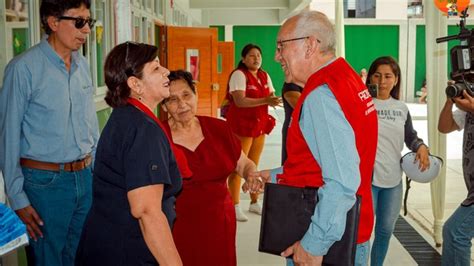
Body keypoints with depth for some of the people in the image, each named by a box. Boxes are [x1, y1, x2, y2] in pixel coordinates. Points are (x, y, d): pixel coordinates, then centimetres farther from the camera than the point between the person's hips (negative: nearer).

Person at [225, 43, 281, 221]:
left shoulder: (264, 76, 12)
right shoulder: (239, 75, -11)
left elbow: (271, 97, 9)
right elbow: (240, 101, -24)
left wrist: (273, 100, -15)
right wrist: (265, 100, -30)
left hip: (260, 124, 7)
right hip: (241, 124, -7)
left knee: (254, 165, 15)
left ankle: (254, 203, 25)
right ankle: (235, 207, -4)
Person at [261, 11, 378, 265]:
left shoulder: (320, 95, -21)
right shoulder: (345, 77, 9)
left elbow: (342, 182, -29)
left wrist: (314, 243, -23)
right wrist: (276, 176, 20)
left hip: (325, 245, -9)